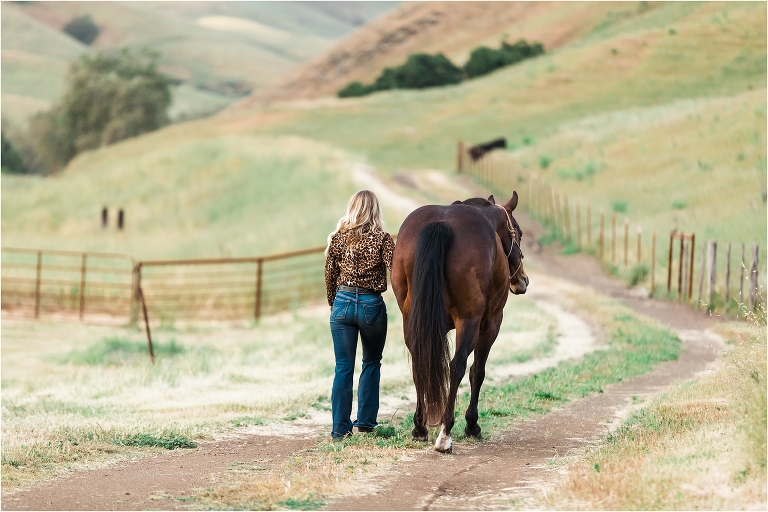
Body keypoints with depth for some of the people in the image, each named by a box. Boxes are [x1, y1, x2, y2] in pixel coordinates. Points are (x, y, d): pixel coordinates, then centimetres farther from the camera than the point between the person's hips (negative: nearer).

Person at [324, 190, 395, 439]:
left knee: (343, 367, 6)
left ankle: (340, 427, 3)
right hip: (372, 305, -1)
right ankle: (365, 420, 20)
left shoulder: (338, 238, 1)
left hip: (343, 303, 2)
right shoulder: (382, 239, -7)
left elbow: (330, 276, 7)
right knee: (372, 363, 19)